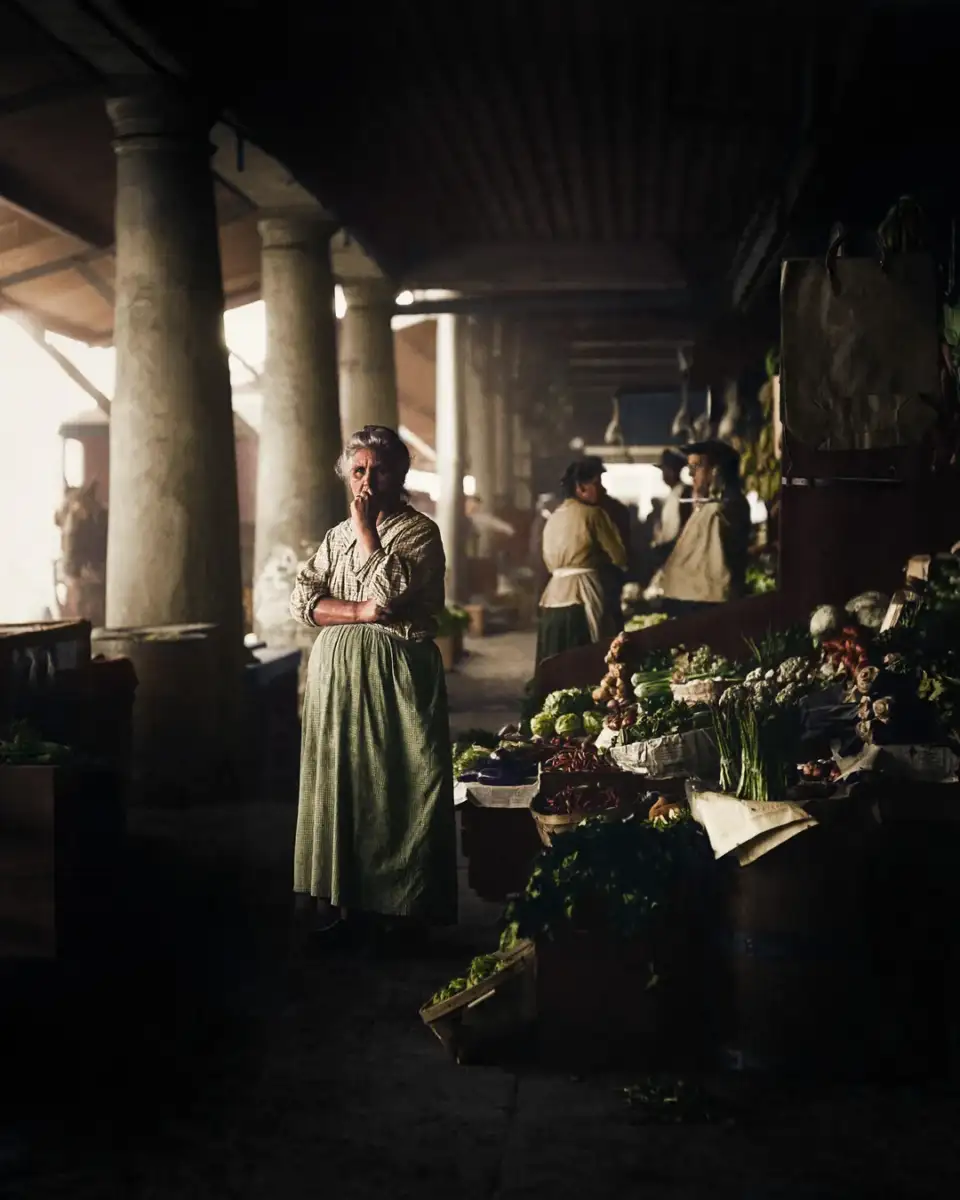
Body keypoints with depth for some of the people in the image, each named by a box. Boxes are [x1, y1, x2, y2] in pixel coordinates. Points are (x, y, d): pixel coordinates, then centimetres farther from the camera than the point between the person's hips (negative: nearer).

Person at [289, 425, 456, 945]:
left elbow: (390, 589, -18)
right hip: (337, 668, 5)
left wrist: (367, 527, -10)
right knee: (336, 778, 4)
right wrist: (362, 612, -11)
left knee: (395, 783, -4)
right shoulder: (337, 535, 15)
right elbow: (302, 599, 3)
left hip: (396, 672, -5)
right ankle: (336, 896, 11)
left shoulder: (419, 531, -2)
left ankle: (391, 901, 3)